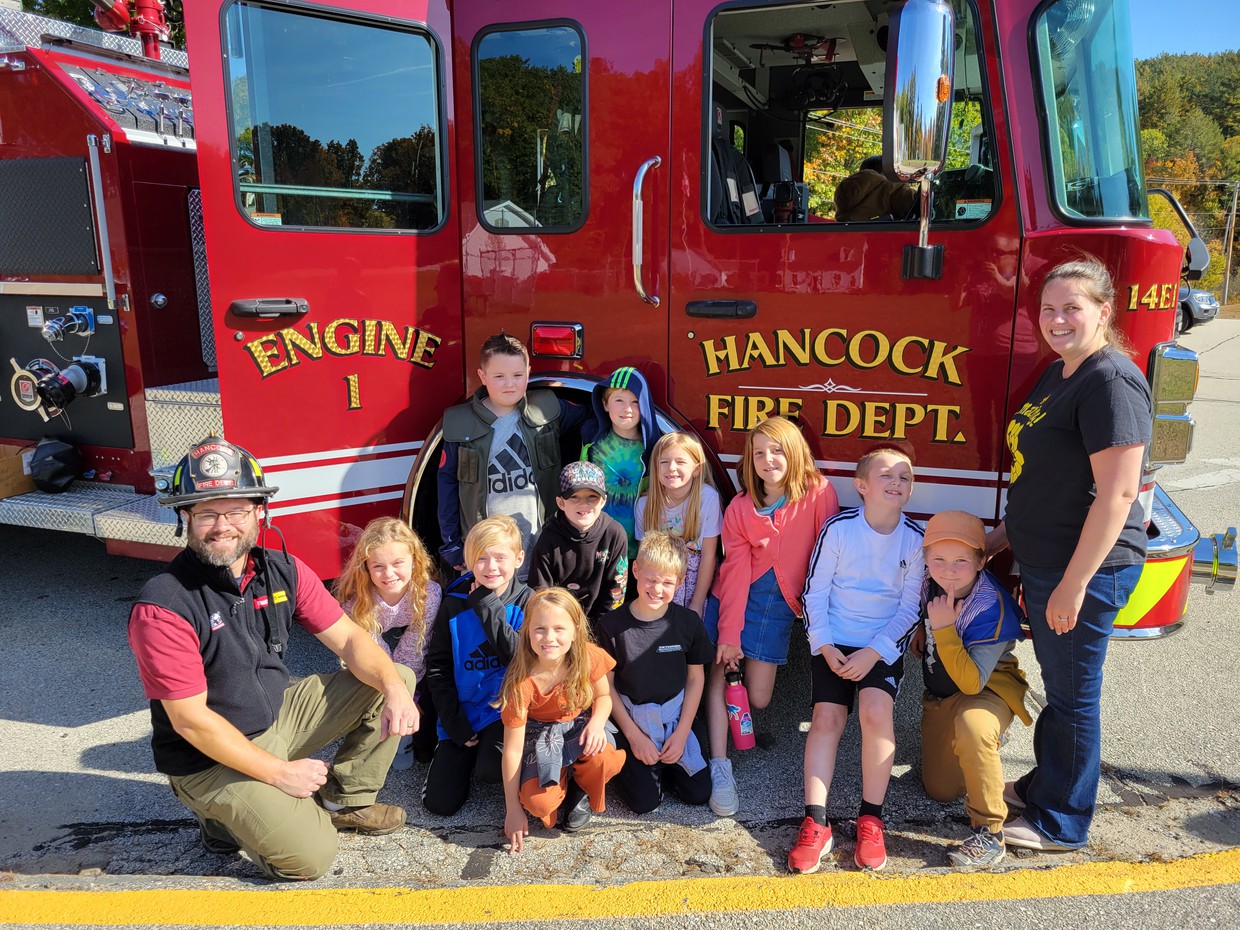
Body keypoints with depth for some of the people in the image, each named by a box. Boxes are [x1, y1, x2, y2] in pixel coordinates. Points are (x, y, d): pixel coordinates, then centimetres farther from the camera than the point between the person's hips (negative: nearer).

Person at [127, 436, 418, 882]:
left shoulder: (283, 570, -7)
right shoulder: (163, 607, -25)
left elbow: (349, 639, -5)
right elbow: (190, 720, -23)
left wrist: (394, 688, -25)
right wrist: (280, 773, -20)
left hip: (280, 715, 6)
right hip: (211, 757, -6)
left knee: (397, 678, -2)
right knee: (309, 856, -17)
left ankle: (344, 799, 13)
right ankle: (222, 812, 10)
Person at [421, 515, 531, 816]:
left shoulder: (526, 602, -7)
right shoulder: (455, 604, -3)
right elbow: (437, 667, 2)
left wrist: (489, 608, -20)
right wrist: (454, 723, -6)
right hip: (463, 712, 2)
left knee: (490, 771, -29)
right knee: (440, 802, -5)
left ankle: (487, 753, 7)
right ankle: (468, 754, 23)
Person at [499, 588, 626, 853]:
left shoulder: (589, 657, -20)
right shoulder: (521, 683, -27)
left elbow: (603, 695, 2)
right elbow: (513, 750, -19)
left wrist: (598, 722, -23)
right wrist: (513, 810, -13)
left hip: (579, 724, 2)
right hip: (540, 734, -2)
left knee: (604, 760, -33)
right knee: (538, 801, -27)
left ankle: (581, 791, 4)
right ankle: (562, 784, 10)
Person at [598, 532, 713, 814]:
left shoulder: (688, 622, -9)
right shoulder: (613, 625, -14)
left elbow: (696, 678, 1)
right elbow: (606, 684, -7)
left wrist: (682, 733, -5)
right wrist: (634, 735, -9)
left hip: (674, 715, 2)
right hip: (631, 717, -2)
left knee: (699, 794, -4)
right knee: (646, 801, -10)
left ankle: (663, 759, 23)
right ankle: (624, 757, 19)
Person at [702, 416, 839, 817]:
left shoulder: (819, 492, -9)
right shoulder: (740, 507, -2)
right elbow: (736, 569, -8)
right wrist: (729, 634, -15)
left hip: (779, 603, -1)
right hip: (733, 596, 2)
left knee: (757, 699, -3)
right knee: (719, 672, -11)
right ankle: (720, 769, -4)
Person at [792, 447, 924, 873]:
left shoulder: (916, 539, -3)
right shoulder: (839, 528, -5)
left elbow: (910, 609, -2)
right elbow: (815, 591, -1)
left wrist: (873, 653, -13)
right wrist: (824, 646, -11)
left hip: (883, 645, 0)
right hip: (833, 641, 0)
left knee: (876, 710, -23)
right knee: (826, 717, -15)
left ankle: (871, 820, -8)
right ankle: (815, 823, -8)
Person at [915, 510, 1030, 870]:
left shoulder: (992, 610, -31)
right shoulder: (930, 583, -14)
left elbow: (972, 683, -35)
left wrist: (943, 630, -37)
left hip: (989, 688, -6)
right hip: (940, 694, 6)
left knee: (971, 725, -43)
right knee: (940, 790, 11)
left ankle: (989, 833, -26)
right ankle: (987, 740, 41)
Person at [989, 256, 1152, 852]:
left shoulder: (1110, 382, -19)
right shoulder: (1058, 374, 11)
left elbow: (1117, 492, -24)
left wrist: (1074, 584, -24)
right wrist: (1006, 535, 19)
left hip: (1084, 569, -9)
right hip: (1044, 561, 9)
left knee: (1073, 695, 6)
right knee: (1057, 685, 23)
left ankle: (1061, 824, 23)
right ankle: (1044, 784, 40)